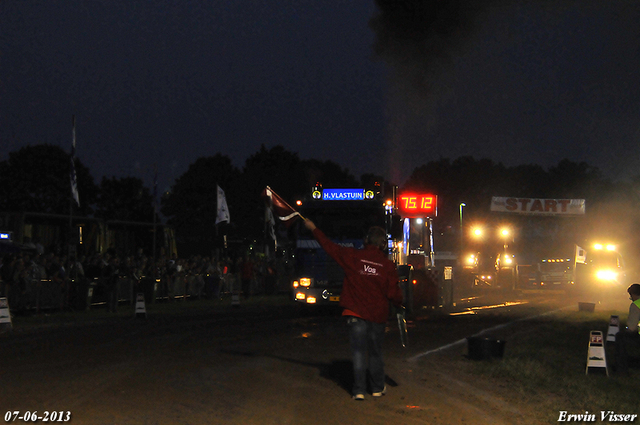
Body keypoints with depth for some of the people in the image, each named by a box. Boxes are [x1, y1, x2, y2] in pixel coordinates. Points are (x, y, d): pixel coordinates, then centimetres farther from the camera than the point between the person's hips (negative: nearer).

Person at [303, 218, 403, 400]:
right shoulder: (388, 265, -4)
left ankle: (359, 390, -1)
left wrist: (313, 229, 18)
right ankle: (377, 388, 24)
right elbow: (393, 293, -2)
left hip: (356, 313, -1)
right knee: (375, 353, 15)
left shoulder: (353, 256, -4)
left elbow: (330, 247, 6)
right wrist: (399, 303, 21)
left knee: (358, 352, 1)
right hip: (378, 315, 1)